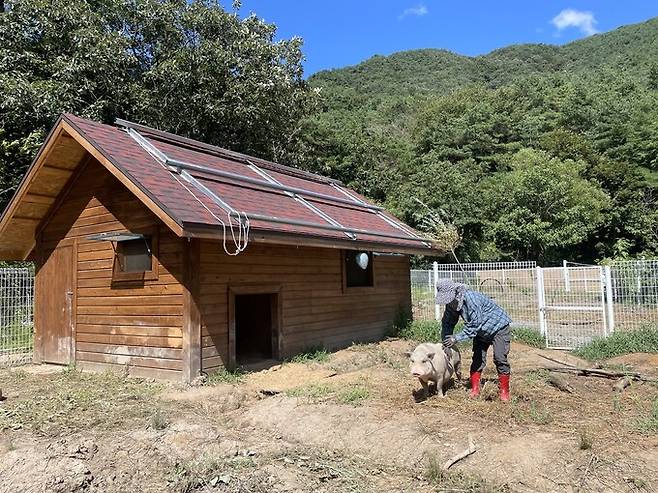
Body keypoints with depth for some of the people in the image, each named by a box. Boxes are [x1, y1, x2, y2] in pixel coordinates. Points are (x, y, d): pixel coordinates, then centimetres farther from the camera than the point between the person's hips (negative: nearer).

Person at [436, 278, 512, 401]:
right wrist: (445, 342, -16)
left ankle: (504, 391, -1)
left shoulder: (472, 299, -38)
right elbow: (447, 322, -3)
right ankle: (475, 389, 10)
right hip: (481, 331, 7)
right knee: (477, 359, 2)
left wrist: (457, 338, -35)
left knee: (500, 358, -11)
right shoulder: (451, 304, -13)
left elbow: (474, 325, -36)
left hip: (498, 327, -7)